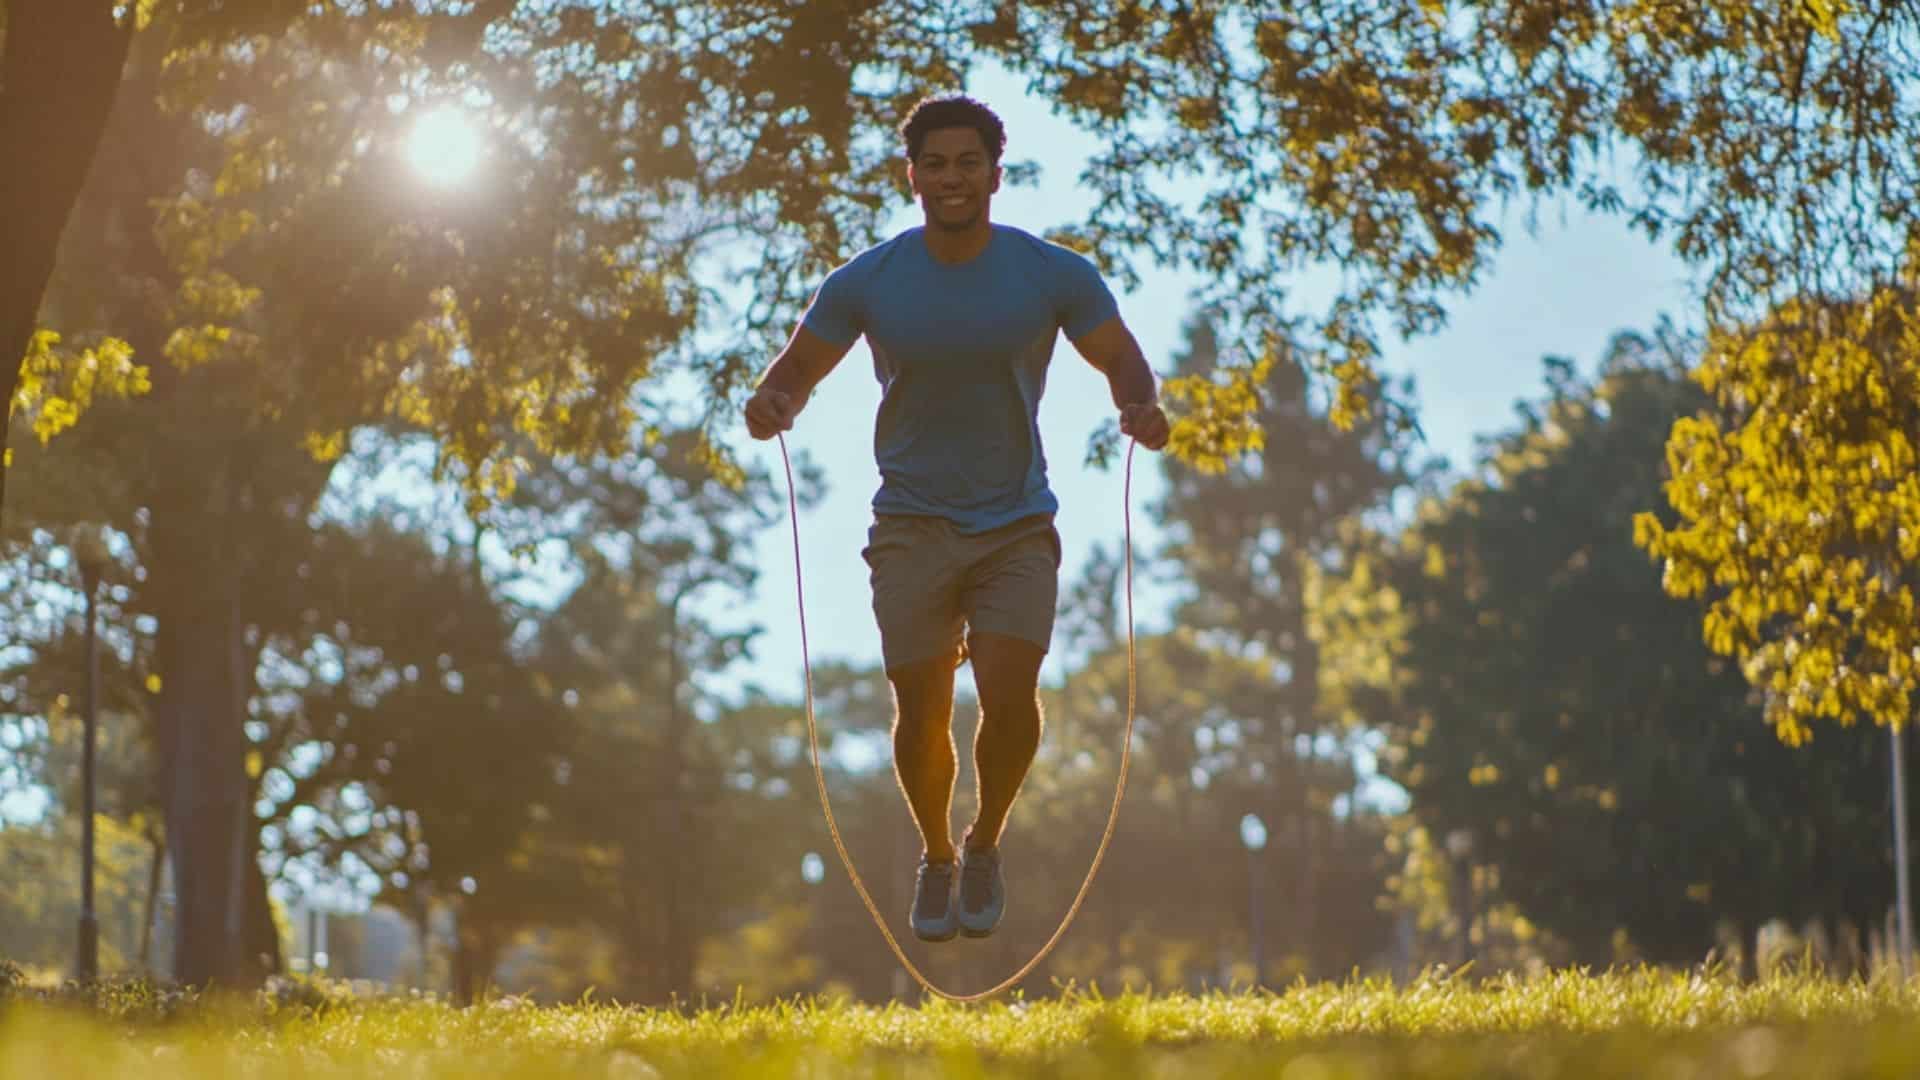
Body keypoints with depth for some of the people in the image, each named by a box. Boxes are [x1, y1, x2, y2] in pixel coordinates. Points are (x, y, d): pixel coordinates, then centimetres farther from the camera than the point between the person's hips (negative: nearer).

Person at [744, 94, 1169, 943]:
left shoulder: (1054, 275, -5)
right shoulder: (867, 282, -4)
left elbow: (1120, 359, 4)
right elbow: (799, 367, 6)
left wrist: (1139, 406, -19)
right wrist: (772, 402, -19)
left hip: (1017, 525, -1)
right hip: (912, 527, 1)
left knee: (1008, 696, -17)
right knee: (921, 714, -1)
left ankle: (986, 844, 11)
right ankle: (936, 856, 27)